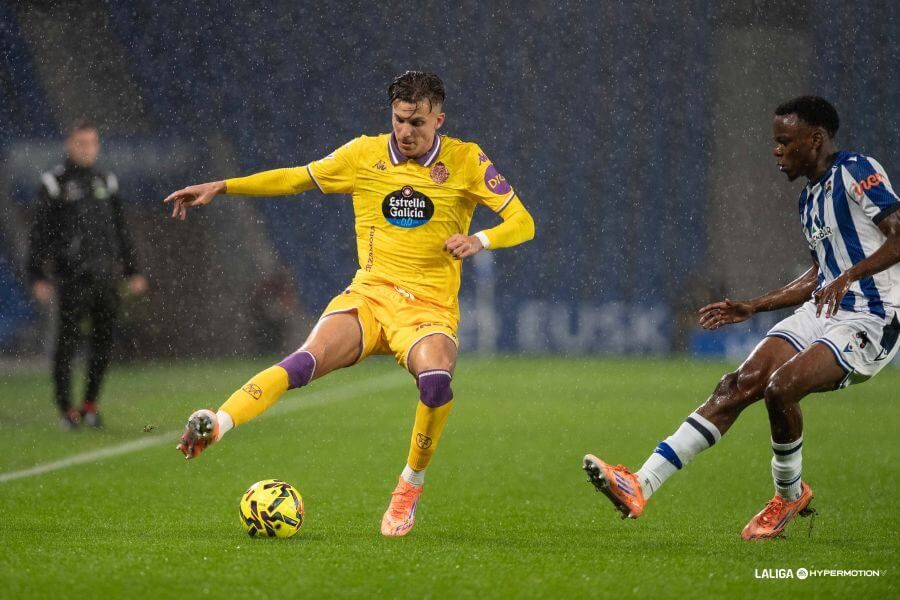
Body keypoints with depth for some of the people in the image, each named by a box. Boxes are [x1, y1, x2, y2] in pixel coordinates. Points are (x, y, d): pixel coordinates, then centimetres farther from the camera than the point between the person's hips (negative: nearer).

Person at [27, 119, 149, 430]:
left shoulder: (106, 181, 15)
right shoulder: (54, 183, -1)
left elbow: (120, 229, 22)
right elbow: (39, 233, -2)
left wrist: (132, 271, 19)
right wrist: (38, 277, -9)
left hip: (106, 275, 5)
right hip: (72, 275, -5)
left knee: (104, 342, 4)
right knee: (68, 340, -7)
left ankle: (90, 405, 15)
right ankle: (66, 409, -1)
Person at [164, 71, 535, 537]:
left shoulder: (465, 161, 2)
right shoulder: (365, 154, 8)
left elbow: (522, 222, 2)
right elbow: (297, 179, 18)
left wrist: (479, 240, -20)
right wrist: (219, 188, 12)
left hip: (430, 306, -1)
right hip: (369, 294, 2)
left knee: (435, 378, -34)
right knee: (309, 359, -28)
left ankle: (409, 488, -11)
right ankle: (215, 426, -44)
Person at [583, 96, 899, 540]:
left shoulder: (855, 172, -9)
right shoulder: (810, 199, 19)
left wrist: (850, 276, -31)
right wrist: (751, 308, 24)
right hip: (821, 310, 8)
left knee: (780, 387, -27)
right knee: (738, 385, -7)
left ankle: (790, 494, 0)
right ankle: (641, 486, -14)